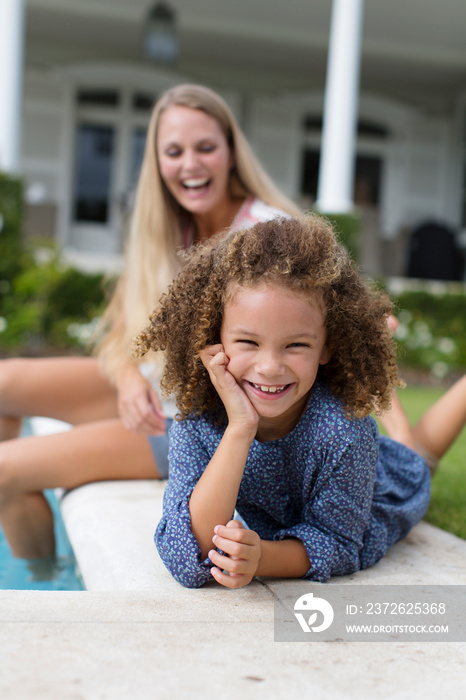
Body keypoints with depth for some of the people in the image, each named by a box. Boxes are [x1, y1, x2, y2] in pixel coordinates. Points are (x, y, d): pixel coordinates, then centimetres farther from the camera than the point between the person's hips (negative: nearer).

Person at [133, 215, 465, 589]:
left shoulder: (344, 425, -44)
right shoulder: (196, 426, -38)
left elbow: (337, 546, -32)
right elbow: (188, 566, -46)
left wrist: (259, 558, -54)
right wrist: (239, 430, -54)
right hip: (267, 530, 2)